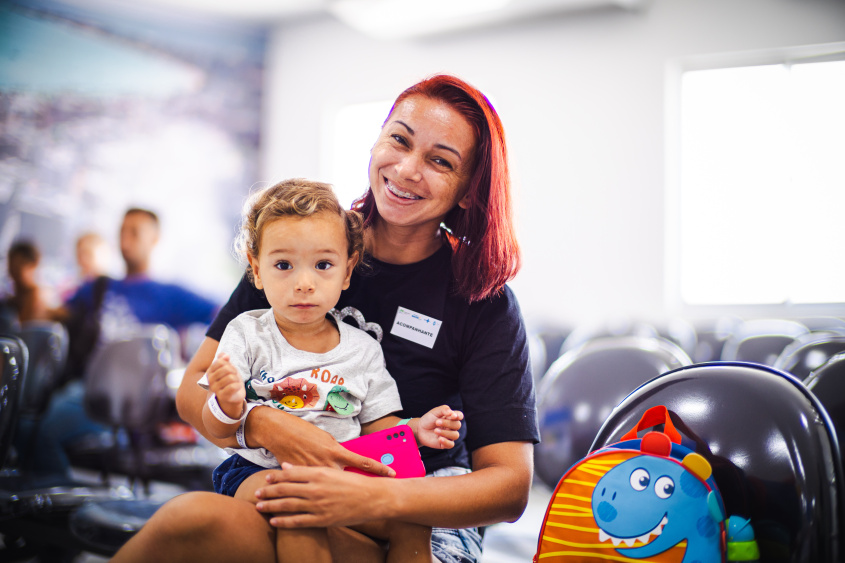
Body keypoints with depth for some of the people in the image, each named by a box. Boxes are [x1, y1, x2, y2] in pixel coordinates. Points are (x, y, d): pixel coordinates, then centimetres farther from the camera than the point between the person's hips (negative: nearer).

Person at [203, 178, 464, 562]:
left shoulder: (363, 350, 7)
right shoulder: (246, 335, 0)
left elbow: (376, 426, 12)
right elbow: (215, 429, -1)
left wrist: (413, 430, -10)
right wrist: (228, 405, -25)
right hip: (260, 470, -2)